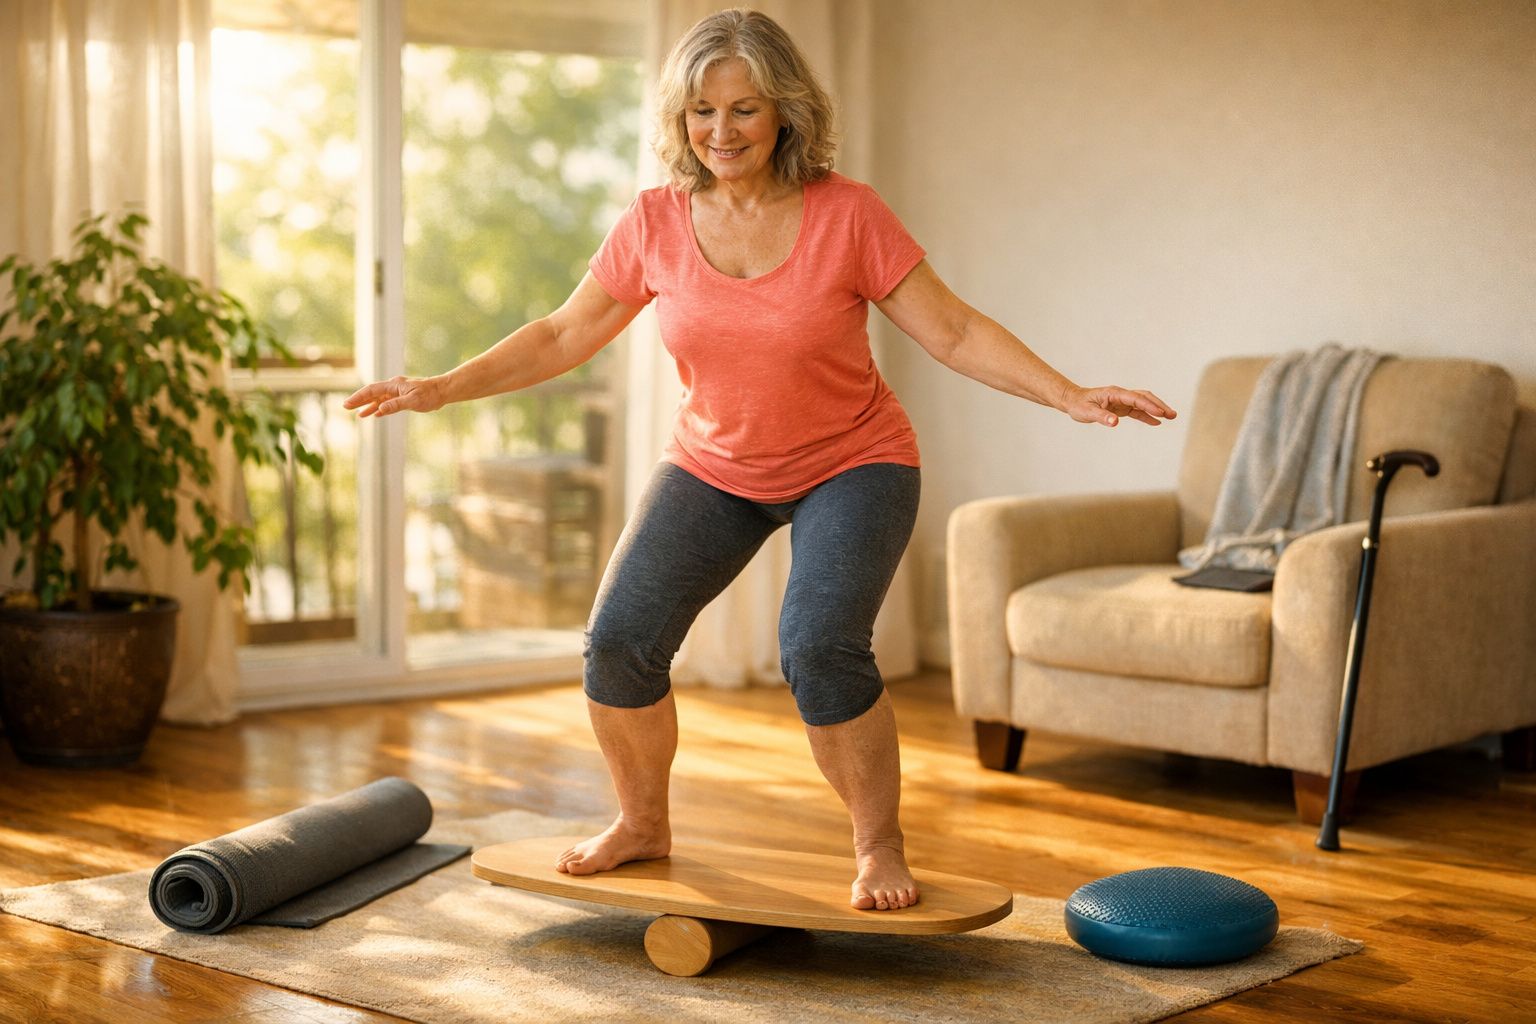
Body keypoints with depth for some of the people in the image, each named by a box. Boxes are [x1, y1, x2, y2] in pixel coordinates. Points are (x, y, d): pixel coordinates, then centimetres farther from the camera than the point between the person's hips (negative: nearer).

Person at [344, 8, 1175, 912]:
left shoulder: (847, 214, -18)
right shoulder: (655, 224, -10)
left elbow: (952, 331, -14)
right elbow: (564, 336, 0)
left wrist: (1071, 396, -24)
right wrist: (440, 389, -6)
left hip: (850, 466, -3)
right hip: (713, 467, 4)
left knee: (821, 647, -25)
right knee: (620, 642, -9)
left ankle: (882, 847, -2)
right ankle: (643, 822, 18)